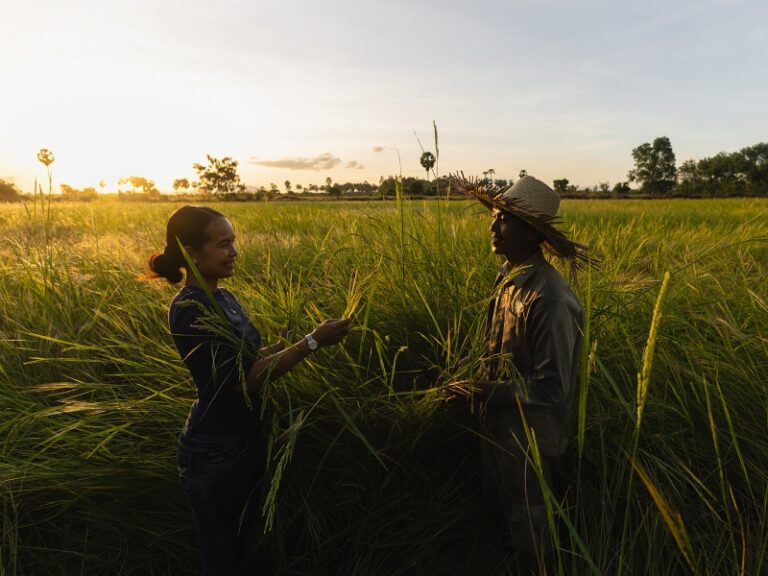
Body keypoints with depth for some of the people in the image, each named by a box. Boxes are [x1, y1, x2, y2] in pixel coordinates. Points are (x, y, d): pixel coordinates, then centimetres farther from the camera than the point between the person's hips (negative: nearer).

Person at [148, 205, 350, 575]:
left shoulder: (222, 297, 5)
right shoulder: (188, 310, -22)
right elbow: (247, 378, -26)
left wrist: (289, 342, -1)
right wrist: (312, 342, -25)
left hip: (246, 439, 8)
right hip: (214, 452, -8)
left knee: (248, 546, 25)